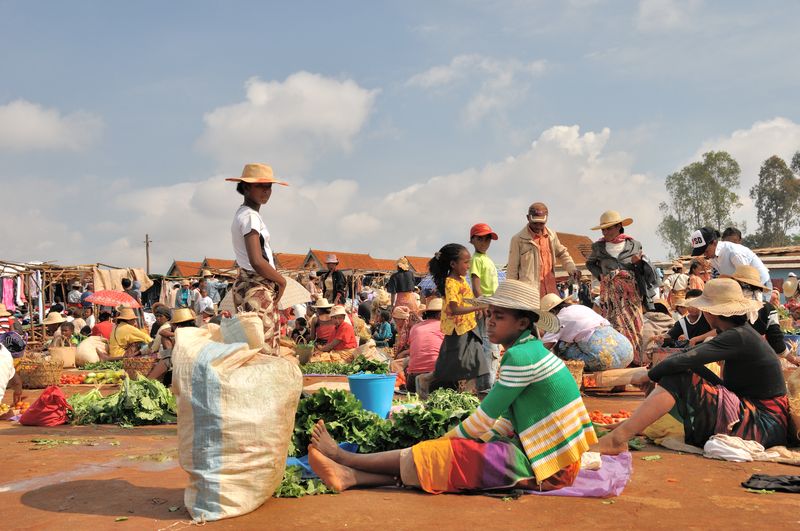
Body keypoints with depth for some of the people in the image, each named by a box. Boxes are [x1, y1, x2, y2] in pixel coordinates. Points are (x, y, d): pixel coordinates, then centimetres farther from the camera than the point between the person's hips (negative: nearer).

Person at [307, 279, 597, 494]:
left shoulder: (521, 355, -18)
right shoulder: (532, 351, 12)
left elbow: (484, 418, -14)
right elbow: (507, 422, 15)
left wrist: (445, 440, 1)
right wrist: (449, 441, 9)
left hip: (547, 468, -9)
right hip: (548, 455, 9)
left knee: (435, 455, -9)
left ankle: (344, 457, 2)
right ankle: (350, 476, -1)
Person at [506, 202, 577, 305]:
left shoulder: (552, 236, 11)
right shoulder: (518, 239, -4)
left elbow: (562, 253, 27)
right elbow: (512, 269, 0)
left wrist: (571, 268, 10)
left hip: (550, 289, 6)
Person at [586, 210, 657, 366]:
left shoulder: (634, 245, 7)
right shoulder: (598, 247, 8)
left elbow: (645, 271, 13)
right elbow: (590, 264, 26)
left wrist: (639, 262, -9)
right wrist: (600, 275, 9)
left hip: (632, 292, 0)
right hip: (610, 293, 0)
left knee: (634, 325, 0)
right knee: (617, 326, -9)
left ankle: (637, 360, 7)